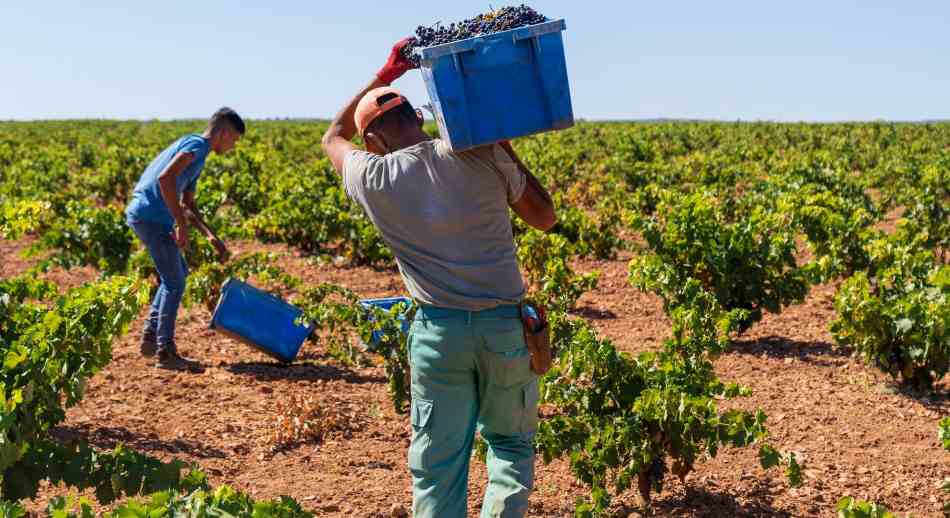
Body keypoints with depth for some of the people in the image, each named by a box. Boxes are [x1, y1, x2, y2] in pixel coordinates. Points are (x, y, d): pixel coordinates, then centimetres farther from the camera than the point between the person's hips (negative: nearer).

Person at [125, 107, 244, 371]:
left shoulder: (196, 153, 21)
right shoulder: (196, 144, -9)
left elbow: (188, 205, 25)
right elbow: (165, 178, -24)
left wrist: (212, 237, 16)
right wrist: (181, 225, -20)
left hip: (142, 215, 10)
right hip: (151, 216, -10)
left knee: (178, 273, 21)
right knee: (174, 283, -3)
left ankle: (150, 337, 23)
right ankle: (165, 352, 2)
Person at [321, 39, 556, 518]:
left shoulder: (373, 180, -2)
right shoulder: (481, 155, -5)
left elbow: (332, 138, 21)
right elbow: (544, 218, 7)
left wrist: (385, 73, 21)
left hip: (438, 331, -1)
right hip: (506, 325, 1)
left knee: (436, 462, 8)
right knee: (510, 443, 20)